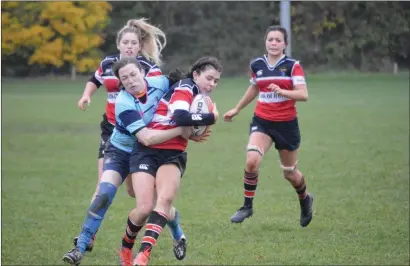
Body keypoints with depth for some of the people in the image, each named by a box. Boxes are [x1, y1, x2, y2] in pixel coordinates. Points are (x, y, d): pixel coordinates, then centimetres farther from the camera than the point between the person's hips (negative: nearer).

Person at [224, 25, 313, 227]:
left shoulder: (292, 66, -7)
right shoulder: (257, 65, 3)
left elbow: (303, 94, -17)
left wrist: (281, 91, -34)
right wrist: (237, 109, 30)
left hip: (286, 124, -2)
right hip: (262, 122, 2)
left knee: (290, 173, 11)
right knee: (251, 161, -23)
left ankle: (305, 200, 42)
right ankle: (247, 206, -7)